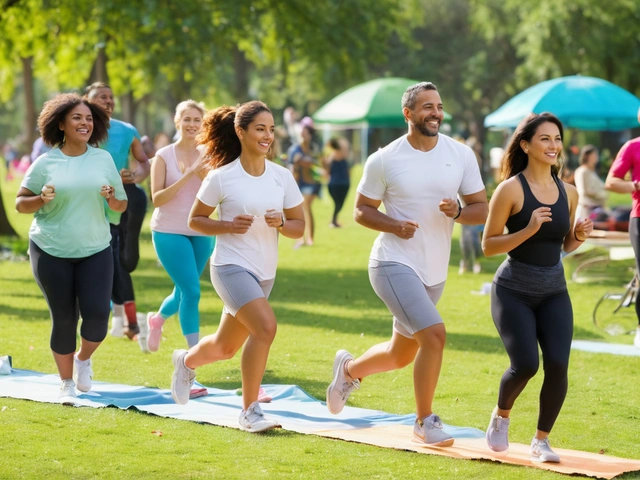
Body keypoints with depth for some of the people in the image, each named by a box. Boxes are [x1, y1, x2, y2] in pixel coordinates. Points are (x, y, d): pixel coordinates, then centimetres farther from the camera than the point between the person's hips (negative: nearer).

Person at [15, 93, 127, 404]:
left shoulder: (103, 159, 3)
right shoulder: (45, 163, -4)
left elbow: (121, 206, 8)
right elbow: (20, 204, 1)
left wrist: (113, 199, -14)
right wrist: (41, 199, -19)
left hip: (95, 250, 2)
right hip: (51, 251, -1)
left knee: (97, 314, -11)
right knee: (63, 319, 2)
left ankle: (84, 359, 21)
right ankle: (66, 383, 22)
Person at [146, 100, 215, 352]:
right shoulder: (164, 156, -5)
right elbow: (157, 199, -12)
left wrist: (204, 176, -23)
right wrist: (187, 176, -20)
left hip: (201, 233, 4)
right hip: (170, 232, -4)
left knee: (184, 291, 13)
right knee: (191, 290, -13)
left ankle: (156, 319, 44)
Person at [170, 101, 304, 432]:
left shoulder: (282, 177, 2)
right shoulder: (221, 178, -9)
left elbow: (299, 227, 7)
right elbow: (195, 220, -1)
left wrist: (281, 223, -15)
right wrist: (229, 225, -18)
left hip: (265, 273, 6)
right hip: (231, 266, -6)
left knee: (226, 347, 16)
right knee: (265, 325, -27)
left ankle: (186, 361, 50)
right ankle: (249, 411, -15)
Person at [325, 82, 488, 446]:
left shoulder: (461, 155, 0)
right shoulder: (384, 160, -7)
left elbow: (482, 209, 4)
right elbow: (362, 210, 2)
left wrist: (458, 211, -18)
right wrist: (395, 225, -17)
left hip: (434, 273, 5)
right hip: (394, 263, -5)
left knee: (401, 355, 16)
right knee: (434, 334, -22)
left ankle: (349, 369, 47)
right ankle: (425, 422, -6)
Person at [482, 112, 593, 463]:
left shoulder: (568, 193, 4)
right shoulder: (510, 189, -11)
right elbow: (488, 245, -11)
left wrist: (580, 236, -5)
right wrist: (529, 230, -23)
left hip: (554, 292, 4)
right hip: (514, 291, -4)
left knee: (558, 365, -12)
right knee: (525, 365, -17)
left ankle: (541, 441, 8)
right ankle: (501, 415, 18)